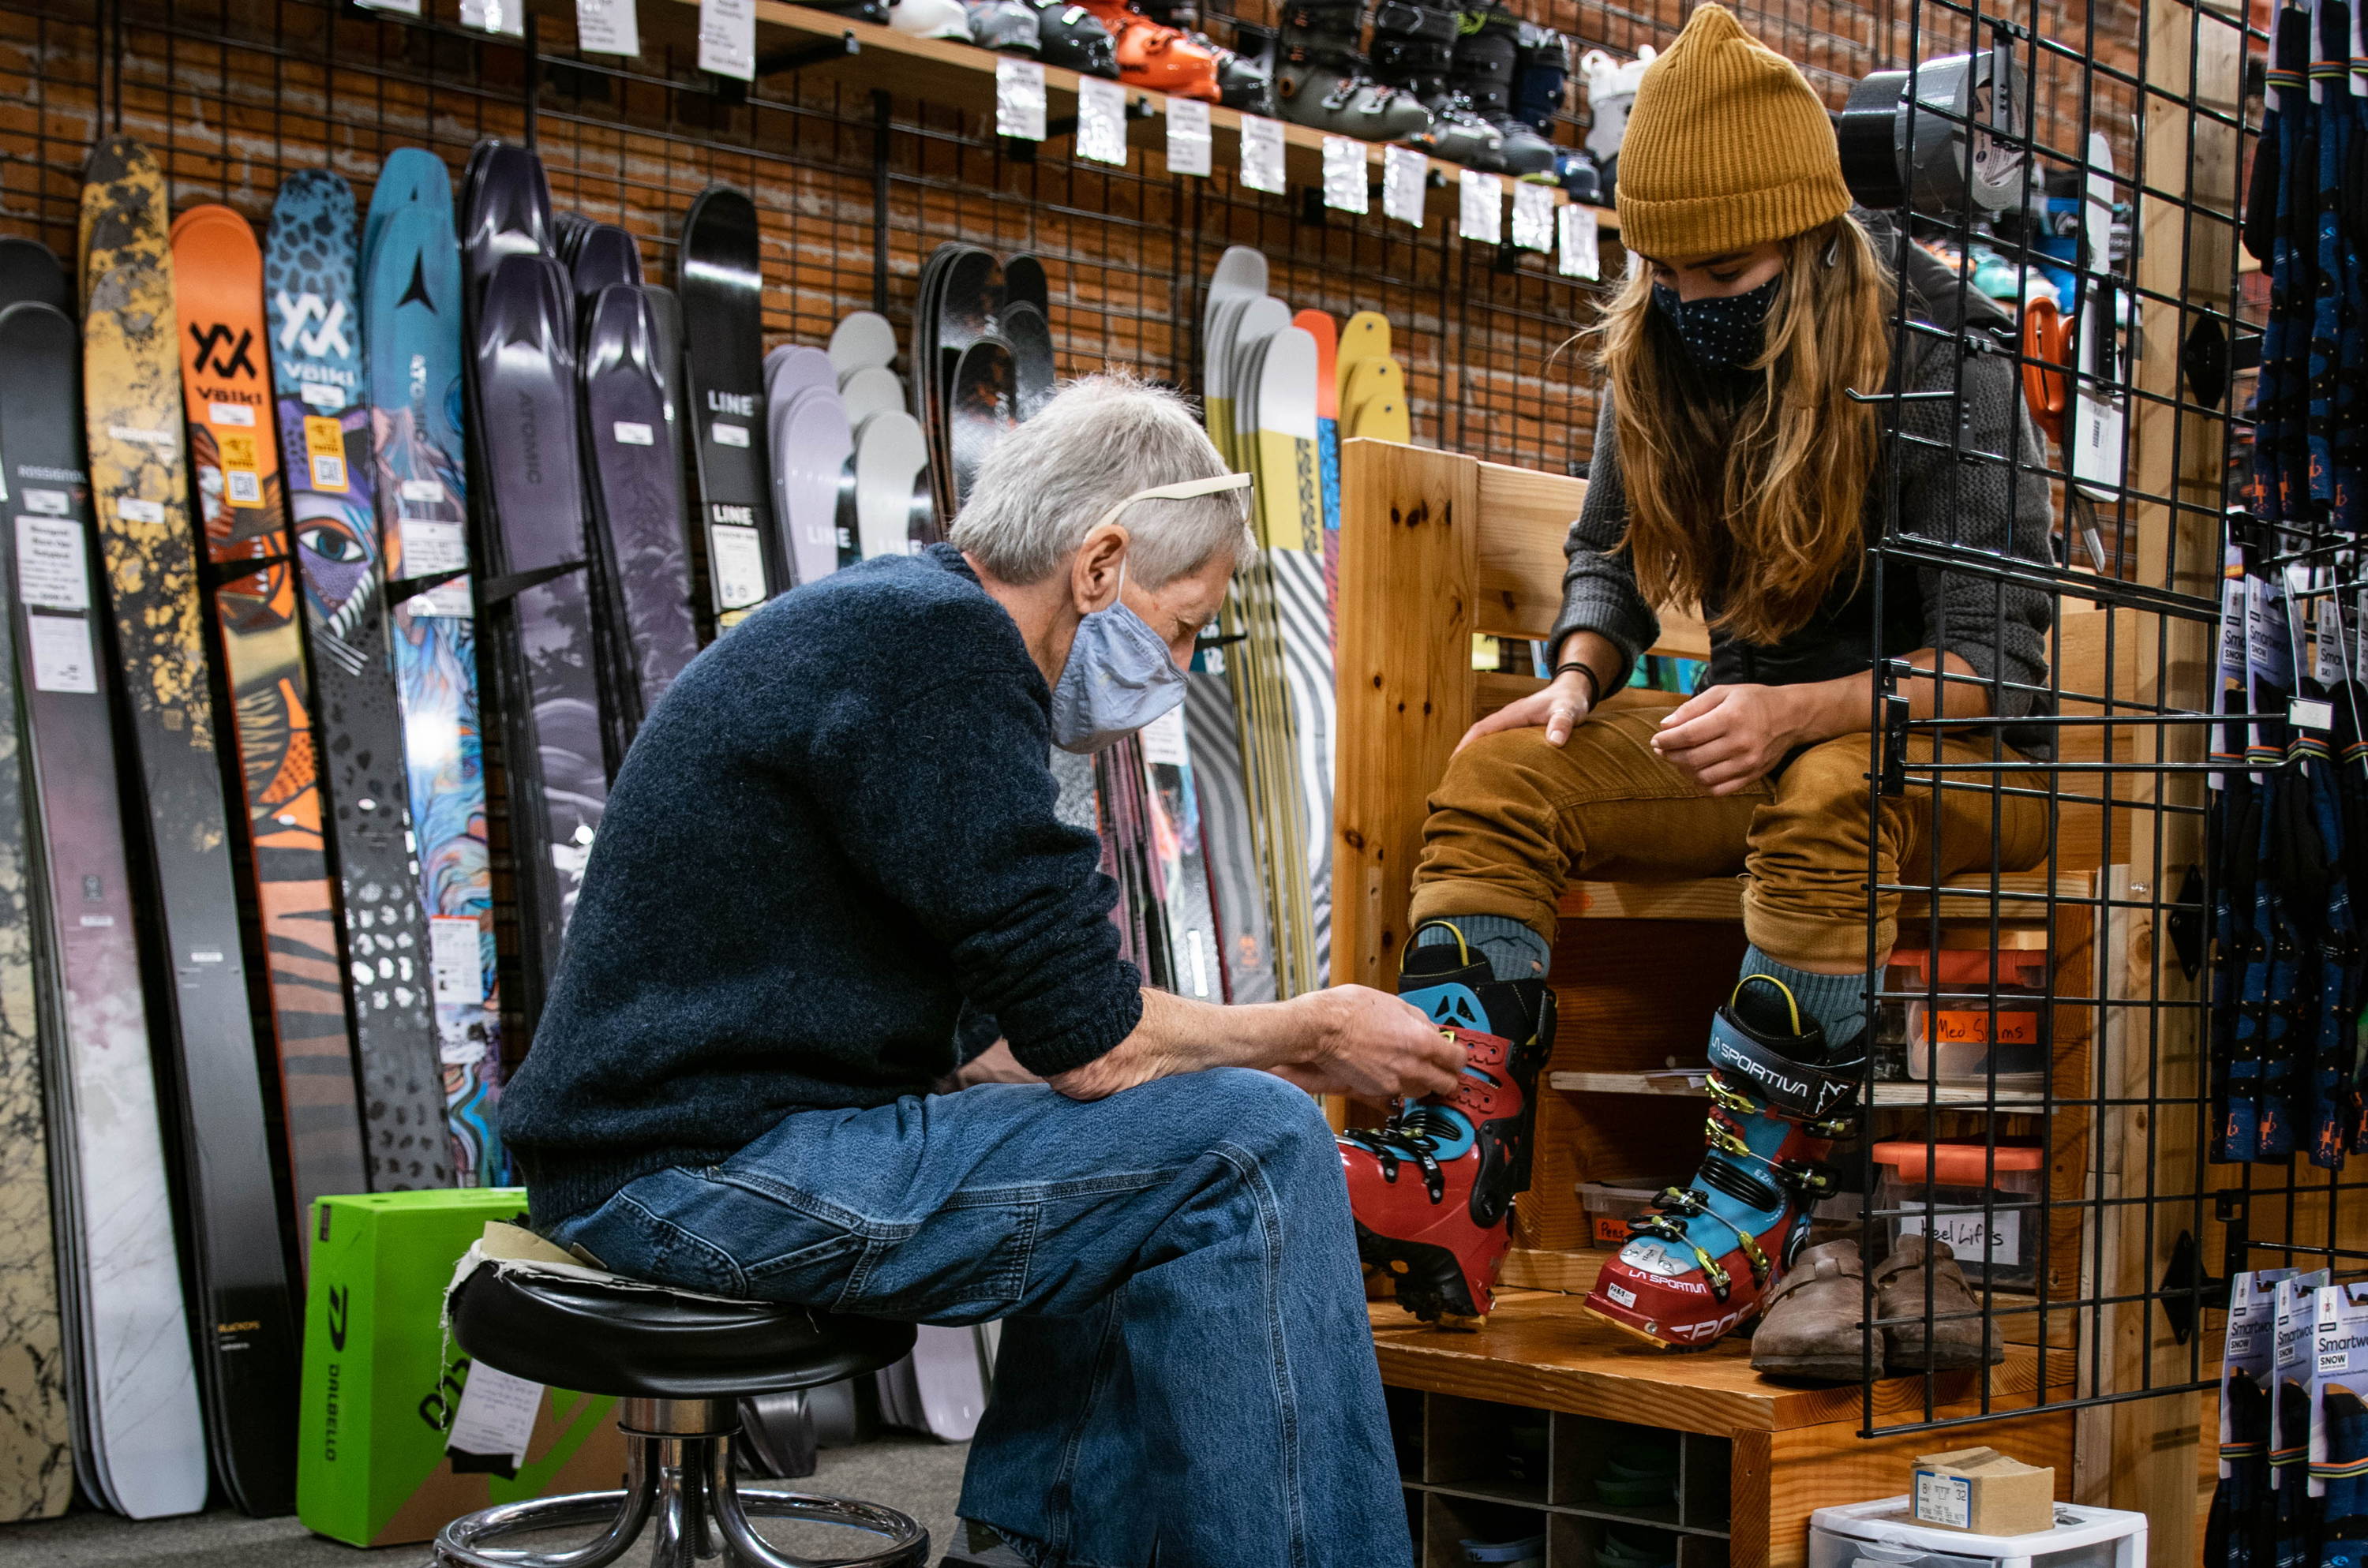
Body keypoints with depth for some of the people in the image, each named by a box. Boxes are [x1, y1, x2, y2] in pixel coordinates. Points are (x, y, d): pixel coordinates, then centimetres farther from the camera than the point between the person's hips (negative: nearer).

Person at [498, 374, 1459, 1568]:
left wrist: (1266, 1051, 15)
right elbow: (1089, 1044, -16)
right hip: (708, 1170, -11)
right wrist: (1308, 1035, 1)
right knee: (1247, 1152, -13)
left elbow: (978, 1033, 19)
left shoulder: (886, 620, 18)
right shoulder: (939, 641, -15)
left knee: (1128, 1166, 24)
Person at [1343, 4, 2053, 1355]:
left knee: (1831, 796, -39)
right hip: (1762, 736, 6)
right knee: (1501, 771, -15)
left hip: (1961, 753, -6)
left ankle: (1749, 1212, -30)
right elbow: (1609, 557, 15)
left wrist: (1801, 709, -36)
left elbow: (1996, 661, -20)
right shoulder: (1659, 356, 1)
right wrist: (1582, 670, -8)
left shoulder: (1945, 363, -17)